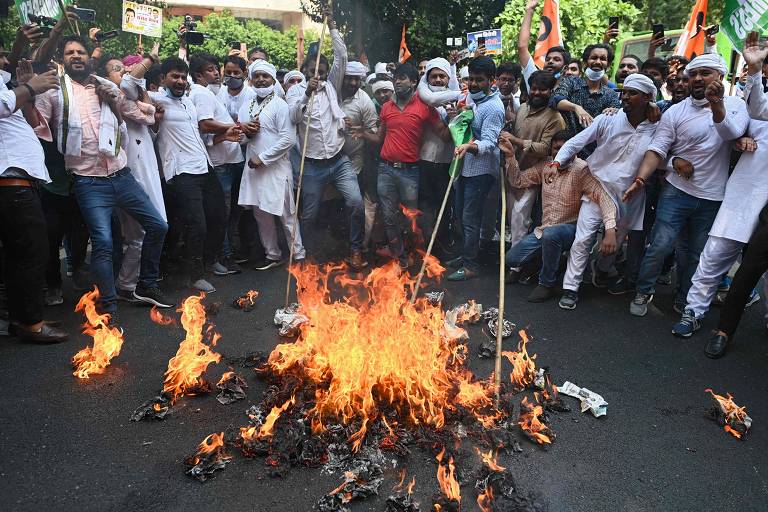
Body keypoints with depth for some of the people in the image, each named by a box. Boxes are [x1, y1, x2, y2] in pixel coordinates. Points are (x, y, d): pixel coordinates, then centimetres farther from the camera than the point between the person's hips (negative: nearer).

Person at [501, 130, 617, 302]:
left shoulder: (581, 170, -17)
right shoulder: (545, 166, 3)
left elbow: (603, 196, -27)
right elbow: (517, 181, 9)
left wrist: (610, 231, -40)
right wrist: (510, 156, -5)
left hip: (570, 228, -6)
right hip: (544, 229, 6)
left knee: (550, 234, -39)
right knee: (512, 259, -5)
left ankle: (547, 283, -15)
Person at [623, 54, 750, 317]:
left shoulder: (735, 105, 2)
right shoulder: (675, 112, -2)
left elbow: (731, 133, -19)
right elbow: (657, 150, -9)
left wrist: (716, 104, -37)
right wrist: (640, 179, -25)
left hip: (714, 198, 2)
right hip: (677, 192, -1)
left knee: (698, 255, 12)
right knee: (660, 246, -8)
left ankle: (684, 300, 31)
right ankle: (643, 292, 14)